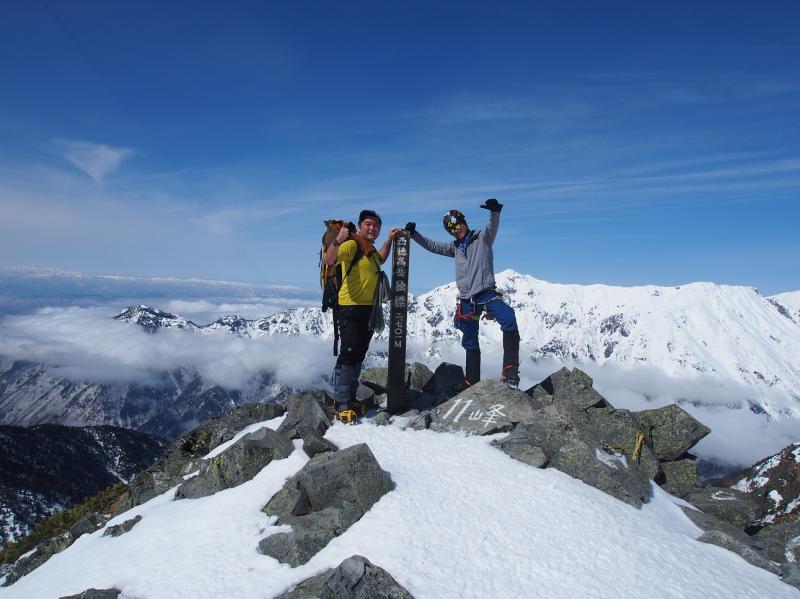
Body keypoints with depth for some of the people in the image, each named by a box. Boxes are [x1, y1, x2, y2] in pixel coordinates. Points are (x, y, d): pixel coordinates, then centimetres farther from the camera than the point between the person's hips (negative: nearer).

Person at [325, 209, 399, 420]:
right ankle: (342, 404, -5)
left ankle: (350, 398, 23)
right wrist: (337, 241, -46)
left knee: (359, 355, 13)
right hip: (350, 309, -9)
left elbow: (380, 260, 40)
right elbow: (330, 260, -28)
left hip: (368, 310, 9)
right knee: (349, 354, -11)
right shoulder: (352, 245, -11)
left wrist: (390, 239, 32)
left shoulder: (371, 250, 16)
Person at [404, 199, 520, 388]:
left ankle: (510, 369, -30)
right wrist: (413, 234, 10)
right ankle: (472, 381, 22)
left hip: (486, 293, -5)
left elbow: (492, 226, -15)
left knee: (509, 319, -33)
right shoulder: (455, 247, 20)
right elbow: (432, 246, 22)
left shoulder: (482, 238, 5)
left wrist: (494, 211, -36)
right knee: (470, 343, 11)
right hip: (467, 300, 6)